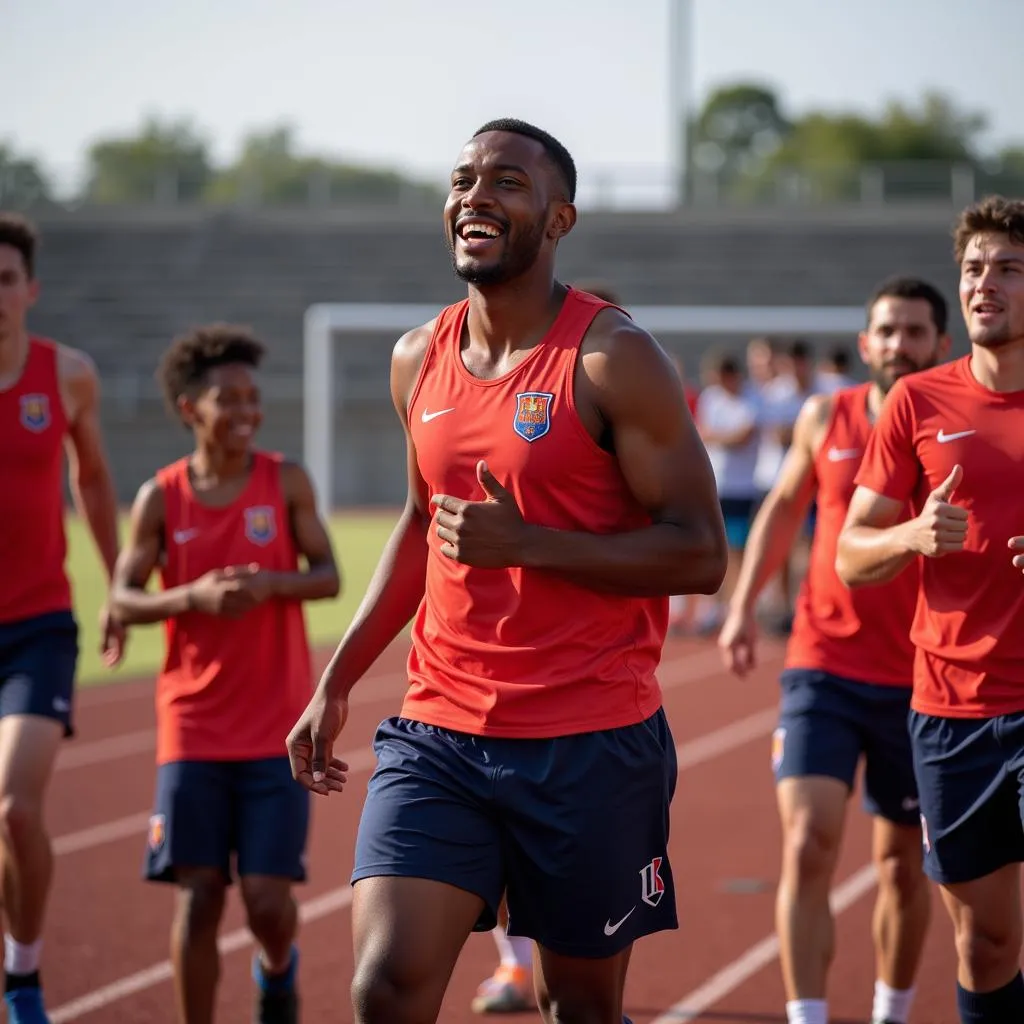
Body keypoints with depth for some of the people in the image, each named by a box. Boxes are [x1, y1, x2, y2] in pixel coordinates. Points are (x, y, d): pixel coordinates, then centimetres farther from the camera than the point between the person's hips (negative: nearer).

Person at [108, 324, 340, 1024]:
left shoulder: (286, 481, 0)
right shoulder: (161, 498, 0)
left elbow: (329, 576, 0)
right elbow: (123, 600, 0)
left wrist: (271, 584, -19)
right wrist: (193, 595, -18)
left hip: (278, 729, 0)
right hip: (193, 728, 1)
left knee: (267, 895, -5)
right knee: (198, 894, -2)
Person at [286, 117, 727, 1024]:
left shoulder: (613, 360, -9)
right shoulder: (419, 361, 9)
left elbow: (699, 554, -12)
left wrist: (524, 542, -20)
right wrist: (338, 681, 20)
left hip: (592, 744, -4)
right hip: (438, 734, 4)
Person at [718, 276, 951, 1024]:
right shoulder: (825, 419, 2)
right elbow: (784, 507, 18)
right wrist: (744, 604, 10)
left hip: (920, 681, 0)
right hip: (823, 668, 0)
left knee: (904, 864, 12)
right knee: (808, 845, -15)